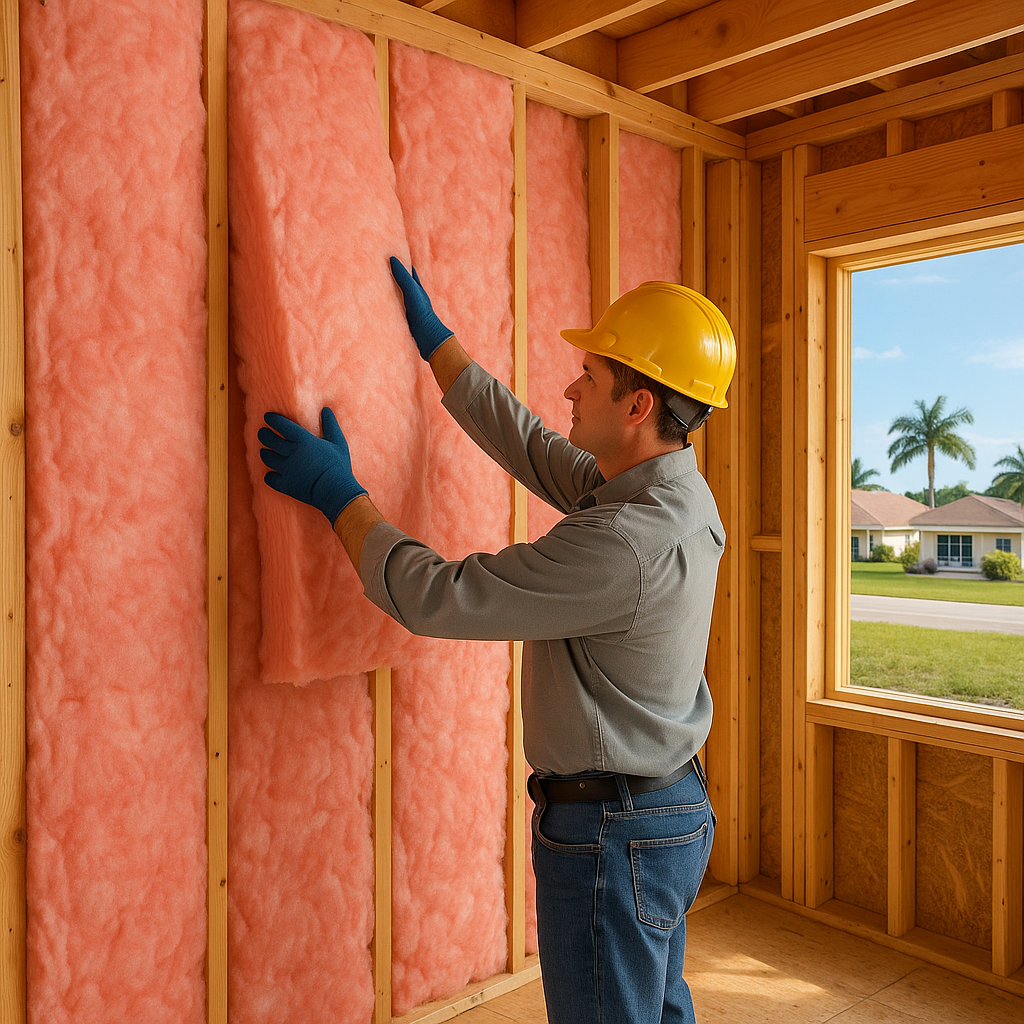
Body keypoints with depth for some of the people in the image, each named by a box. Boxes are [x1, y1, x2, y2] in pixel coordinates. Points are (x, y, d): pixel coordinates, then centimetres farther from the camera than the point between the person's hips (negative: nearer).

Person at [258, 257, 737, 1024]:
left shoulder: (625, 541, -30)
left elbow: (433, 597, -25)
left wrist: (337, 491, -12)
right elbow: (528, 444, 11)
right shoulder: (671, 493, 1)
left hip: (612, 834, -10)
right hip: (672, 807, 10)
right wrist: (431, 335, 17)